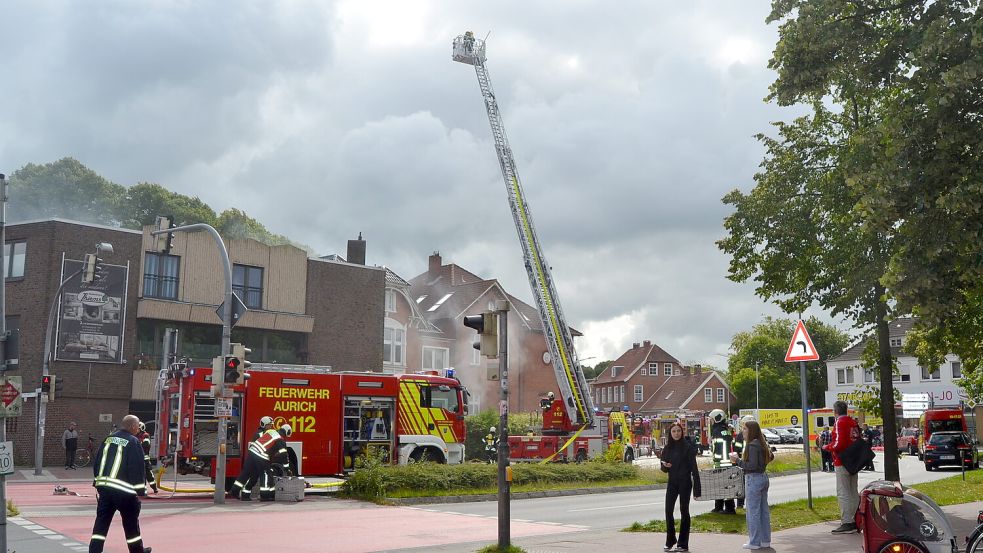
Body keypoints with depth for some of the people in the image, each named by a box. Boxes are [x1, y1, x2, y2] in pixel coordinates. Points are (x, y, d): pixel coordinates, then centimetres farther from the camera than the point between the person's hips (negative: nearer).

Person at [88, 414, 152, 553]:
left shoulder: (109, 439, 12)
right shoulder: (133, 442, -8)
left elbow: (96, 462, 15)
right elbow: (138, 468, -12)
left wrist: (99, 481, 23)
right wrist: (140, 490, -8)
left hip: (103, 486, 6)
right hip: (124, 489, -6)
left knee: (101, 521, 8)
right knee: (131, 521, 10)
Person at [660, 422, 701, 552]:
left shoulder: (687, 446, -6)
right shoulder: (667, 448, 8)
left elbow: (694, 467, -9)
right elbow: (664, 469, 15)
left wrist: (697, 489, -13)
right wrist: (665, 466, -11)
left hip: (685, 482, -4)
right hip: (672, 482, 5)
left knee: (684, 511, 2)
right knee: (668, 511, 0)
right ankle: (670, 541, 11)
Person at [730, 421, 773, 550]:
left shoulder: (752, 445, -18)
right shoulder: (762, 443, 10)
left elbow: (752, 465, -23)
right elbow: (770, 457, 24)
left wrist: (737, 460, -14)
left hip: (753, 479, -9)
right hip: (763, 477, 9)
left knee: (753, 511, -2)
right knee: (764, 510, 13)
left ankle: (754, 542, 2)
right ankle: (765, 540, 19)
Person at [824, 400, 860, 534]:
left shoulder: (839, 423, -14)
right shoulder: (853, 422, 12)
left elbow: (838, 444, -21)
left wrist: (827, 447, -5)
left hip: (842, 463, -9)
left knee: (843, 493, -6)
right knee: (853, 492, 14)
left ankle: (847, 523, -7)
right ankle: (856, 521, 19)